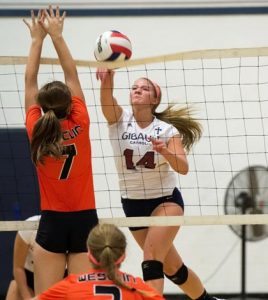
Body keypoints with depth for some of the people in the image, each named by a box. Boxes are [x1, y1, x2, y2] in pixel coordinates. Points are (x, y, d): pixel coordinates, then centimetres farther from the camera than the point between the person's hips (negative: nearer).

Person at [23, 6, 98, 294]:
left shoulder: (37, 131, -7)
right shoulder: (80, 126, -7)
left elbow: (30, 82, 3)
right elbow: (72, 75, 2)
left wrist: (37, 39, 12)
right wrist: (56, 35, 10)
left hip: (52, 223, -1)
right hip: (85, 219, 1)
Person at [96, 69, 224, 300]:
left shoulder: (166, 129, -9)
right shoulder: (119, 120, -6)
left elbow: (183, 168, -20)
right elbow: (107, 100, -28)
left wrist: (166, 152, -40)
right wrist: (107, 80, -49)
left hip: (166, 199, -3)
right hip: (133, 204, 3)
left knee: (151, 257, -24)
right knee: (171, 267, 11)